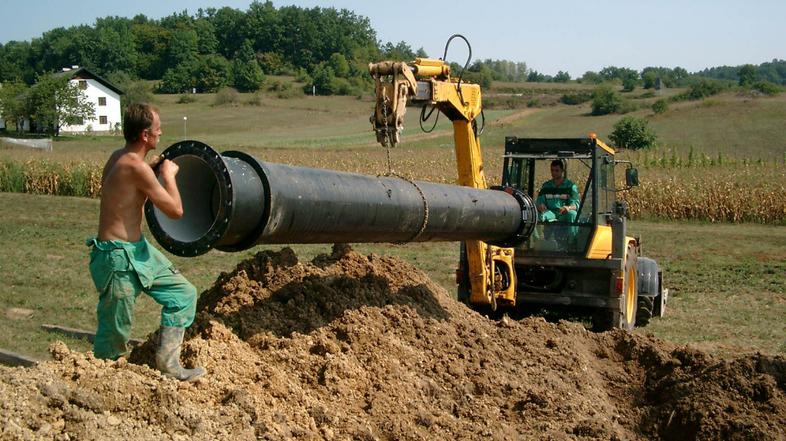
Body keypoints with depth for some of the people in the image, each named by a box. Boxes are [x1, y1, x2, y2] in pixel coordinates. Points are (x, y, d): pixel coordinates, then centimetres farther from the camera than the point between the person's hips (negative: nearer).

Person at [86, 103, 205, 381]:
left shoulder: (118, 157, 6)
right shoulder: (137, 167, -22)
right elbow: (175, 210, -19)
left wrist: (153, 169, 14)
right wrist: (168, 175, -3)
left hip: (137, 249, 10)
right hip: (118, 256, -10)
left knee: (184, 293, 14)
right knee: (115, 331, 3)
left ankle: (168, 363, 16)